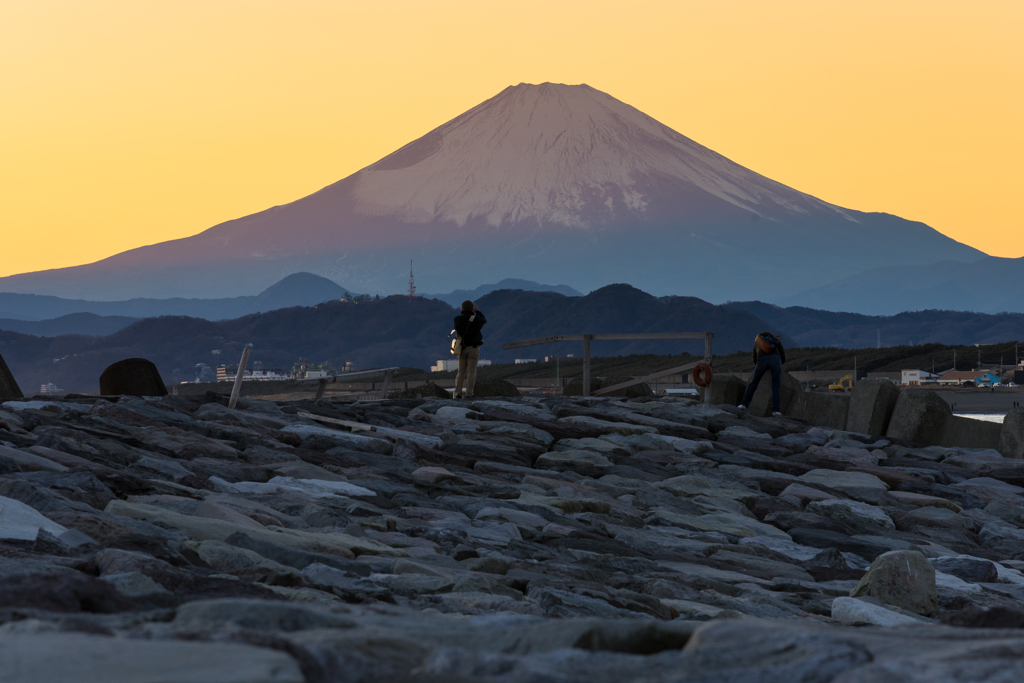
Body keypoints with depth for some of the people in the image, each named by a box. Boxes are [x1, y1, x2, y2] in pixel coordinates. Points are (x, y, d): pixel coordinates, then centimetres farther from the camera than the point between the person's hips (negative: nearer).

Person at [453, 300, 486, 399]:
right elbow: (484, 321, 11)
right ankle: (468, 395, -4)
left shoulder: (457, 319, -2)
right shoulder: (476, 319, -12)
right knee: (471, 372, -1)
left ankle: (458, 393, 3)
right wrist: (477, 311, 18)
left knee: (461, 372, 9)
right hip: (473, 348, -3)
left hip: (462, 349, 3)